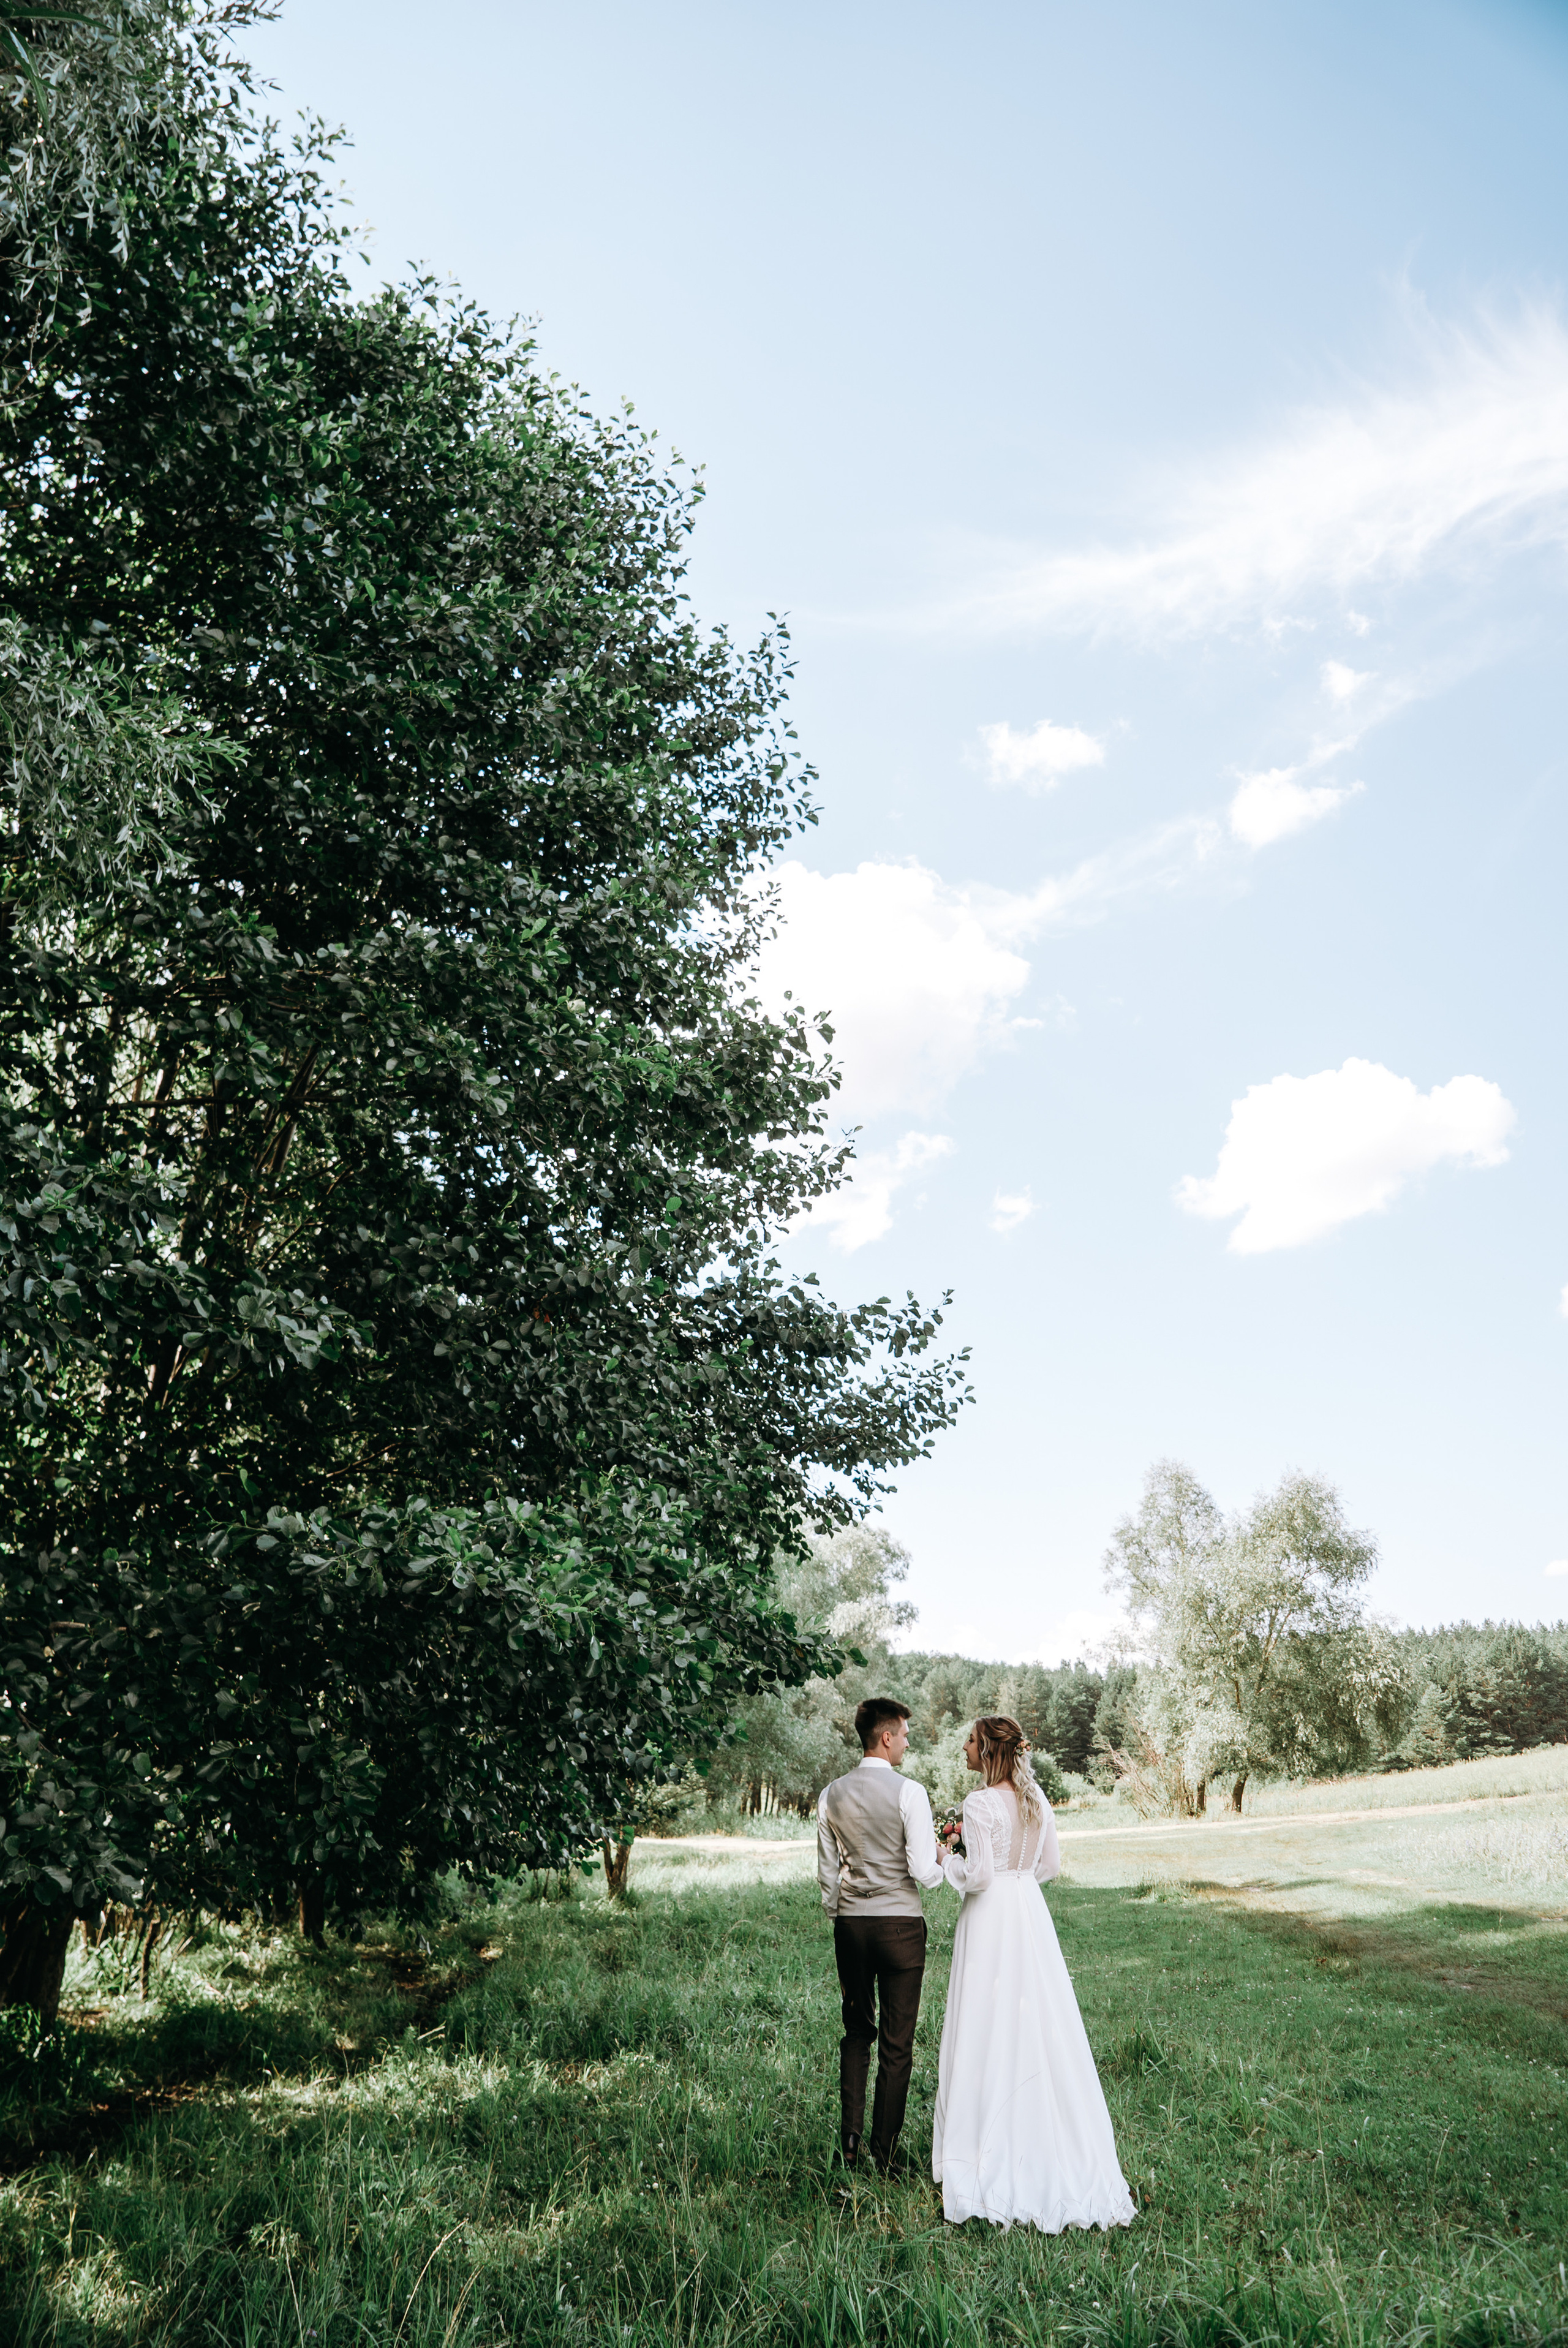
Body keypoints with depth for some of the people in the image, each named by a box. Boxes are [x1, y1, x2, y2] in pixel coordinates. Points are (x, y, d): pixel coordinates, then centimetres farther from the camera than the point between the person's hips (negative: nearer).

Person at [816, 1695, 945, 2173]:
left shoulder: (831, 1795, 3)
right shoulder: (909, 1793, -13)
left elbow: (827, 1871, 9)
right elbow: (924, 1870, -14)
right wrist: (942, 1866, 8)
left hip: (850, 1923, 5)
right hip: (900, 1924, -4)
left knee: (856, 2032, 17)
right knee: (897, 2043, 6)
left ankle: (849, 2144, 15)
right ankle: (883, 2155, 11)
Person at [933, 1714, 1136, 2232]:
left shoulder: (980, 1803, -18)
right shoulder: (1036, 1797, 4)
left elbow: (980, 1875, -20)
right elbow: (1052, 1864, 10)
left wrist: (950, 1864, -2)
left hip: (991, 1918, -7)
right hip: (1030, 1916, 7)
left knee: (990, 2029, 3)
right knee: (1038, 2024, 13)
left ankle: (993, 2146, 11)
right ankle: (1053, 2145, 19)